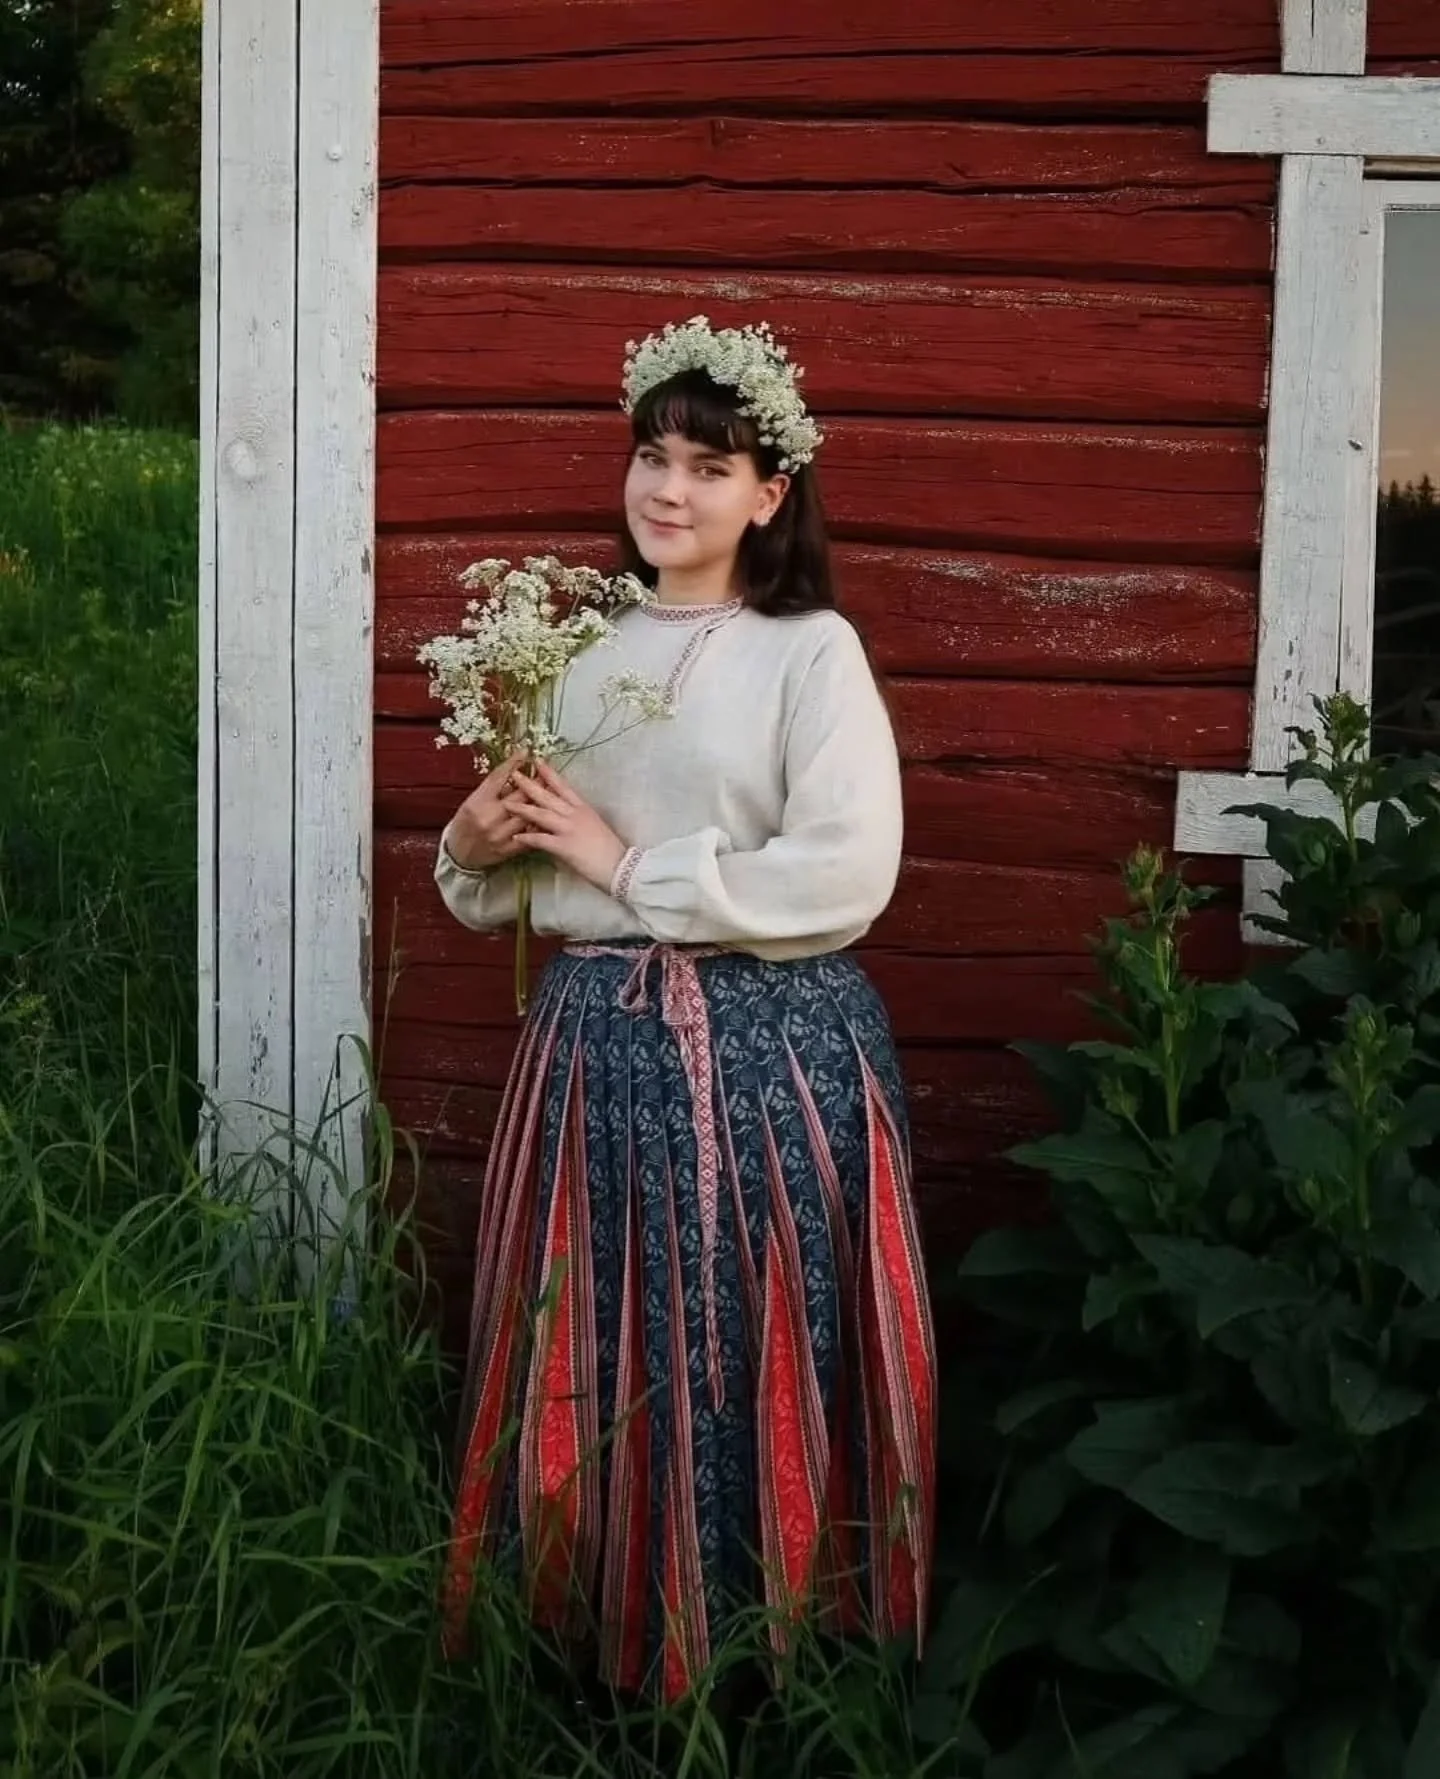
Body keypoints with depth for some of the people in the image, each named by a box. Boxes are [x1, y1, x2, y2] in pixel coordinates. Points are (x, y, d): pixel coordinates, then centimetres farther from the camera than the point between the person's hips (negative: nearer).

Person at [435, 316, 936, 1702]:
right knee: (591, 1364, 9)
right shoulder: (580, 651, 10)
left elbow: (845, 876, -17)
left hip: (769, 1048, -5)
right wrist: (475, 843, -5)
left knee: (750, 1368, 2)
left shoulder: (813, 650, -6)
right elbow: (520, 876, 18)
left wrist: (630, 869, -13)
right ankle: (589, 1643, 26)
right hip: (596, 1039, 5)